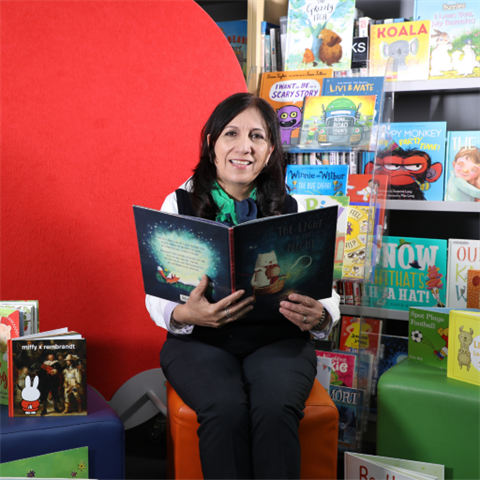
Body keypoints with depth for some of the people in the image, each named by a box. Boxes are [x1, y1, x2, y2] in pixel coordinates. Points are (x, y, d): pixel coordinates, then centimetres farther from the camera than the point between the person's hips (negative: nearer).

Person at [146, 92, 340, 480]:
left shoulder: (293, 210, 6)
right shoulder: (179, 204, 3)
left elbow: (326, 293, 4)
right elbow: (157, 296, 0)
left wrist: (319, 317, -20)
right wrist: (186, 314, -24)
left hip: (277, 340, 1)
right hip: (201, 342, 0)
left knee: (276, 409, -29)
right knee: (226, 411, -29)